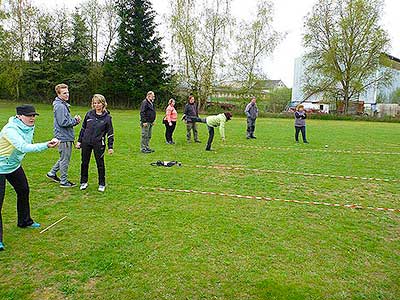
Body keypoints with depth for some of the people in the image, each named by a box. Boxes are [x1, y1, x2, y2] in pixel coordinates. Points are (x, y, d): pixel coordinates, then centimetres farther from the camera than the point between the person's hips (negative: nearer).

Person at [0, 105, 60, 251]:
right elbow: (23, 147, -43)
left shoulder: (29, 127, -2)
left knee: (24, 190, 18)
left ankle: (24, 221, 39)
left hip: (14, 165, 9)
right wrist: (46, 145, -51)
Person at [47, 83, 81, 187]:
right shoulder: (60, 106, -16)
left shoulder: (64, 105, 16)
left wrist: (75, 121, 2)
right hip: (64, 137, -10)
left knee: (64, 158, 21)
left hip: (67, 137, 10)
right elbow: (63, 122, -23)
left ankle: (52, 173, 33)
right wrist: (75, 120, -11)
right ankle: (64, 181, 11)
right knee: (65, 159, 0)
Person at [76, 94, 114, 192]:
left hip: (99, 144, -3)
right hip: (86, 142, 3)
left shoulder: (107, 117, -4)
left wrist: (110, 147, -4)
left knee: (100, 164, 4)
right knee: (84, 163, 11)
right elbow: (83, 128, 12)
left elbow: (110, 133, -1)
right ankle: (83, 182, 28)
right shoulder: (89, 114, 4)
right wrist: (79, 141, 10)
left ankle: (102, 184, 18)